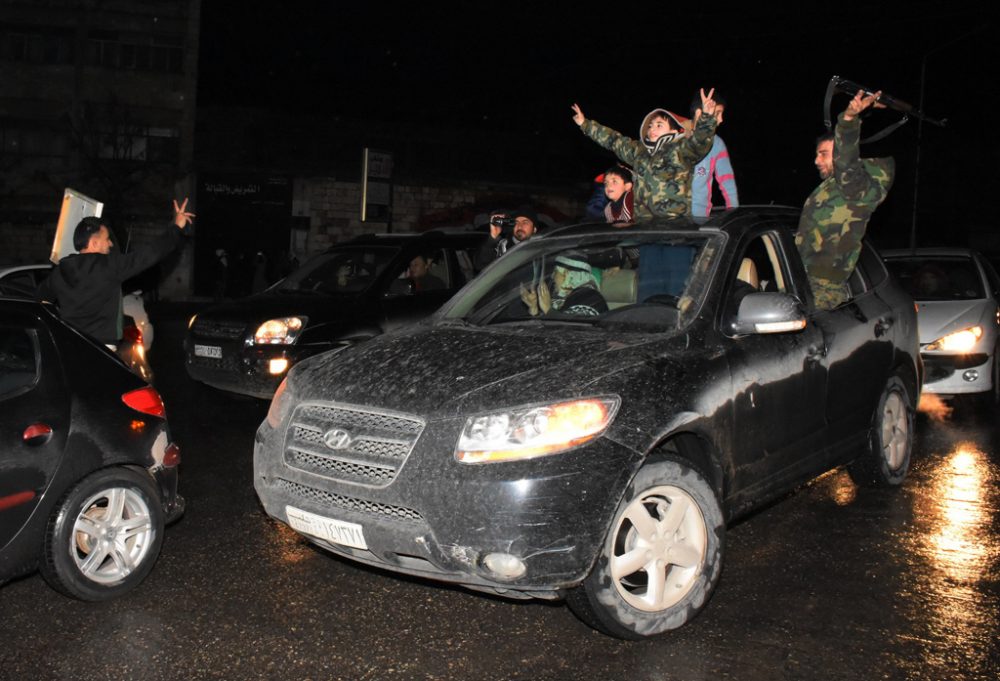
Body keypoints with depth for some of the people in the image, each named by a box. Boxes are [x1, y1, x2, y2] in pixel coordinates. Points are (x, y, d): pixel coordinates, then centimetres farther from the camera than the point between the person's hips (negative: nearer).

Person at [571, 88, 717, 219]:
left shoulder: (681, 149, -1)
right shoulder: (639, 151, 19)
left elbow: (699, 141, -19)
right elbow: (614, 140, 27)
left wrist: (707, 116, -38)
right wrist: (585, 124, 31)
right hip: (642, 220, 6)